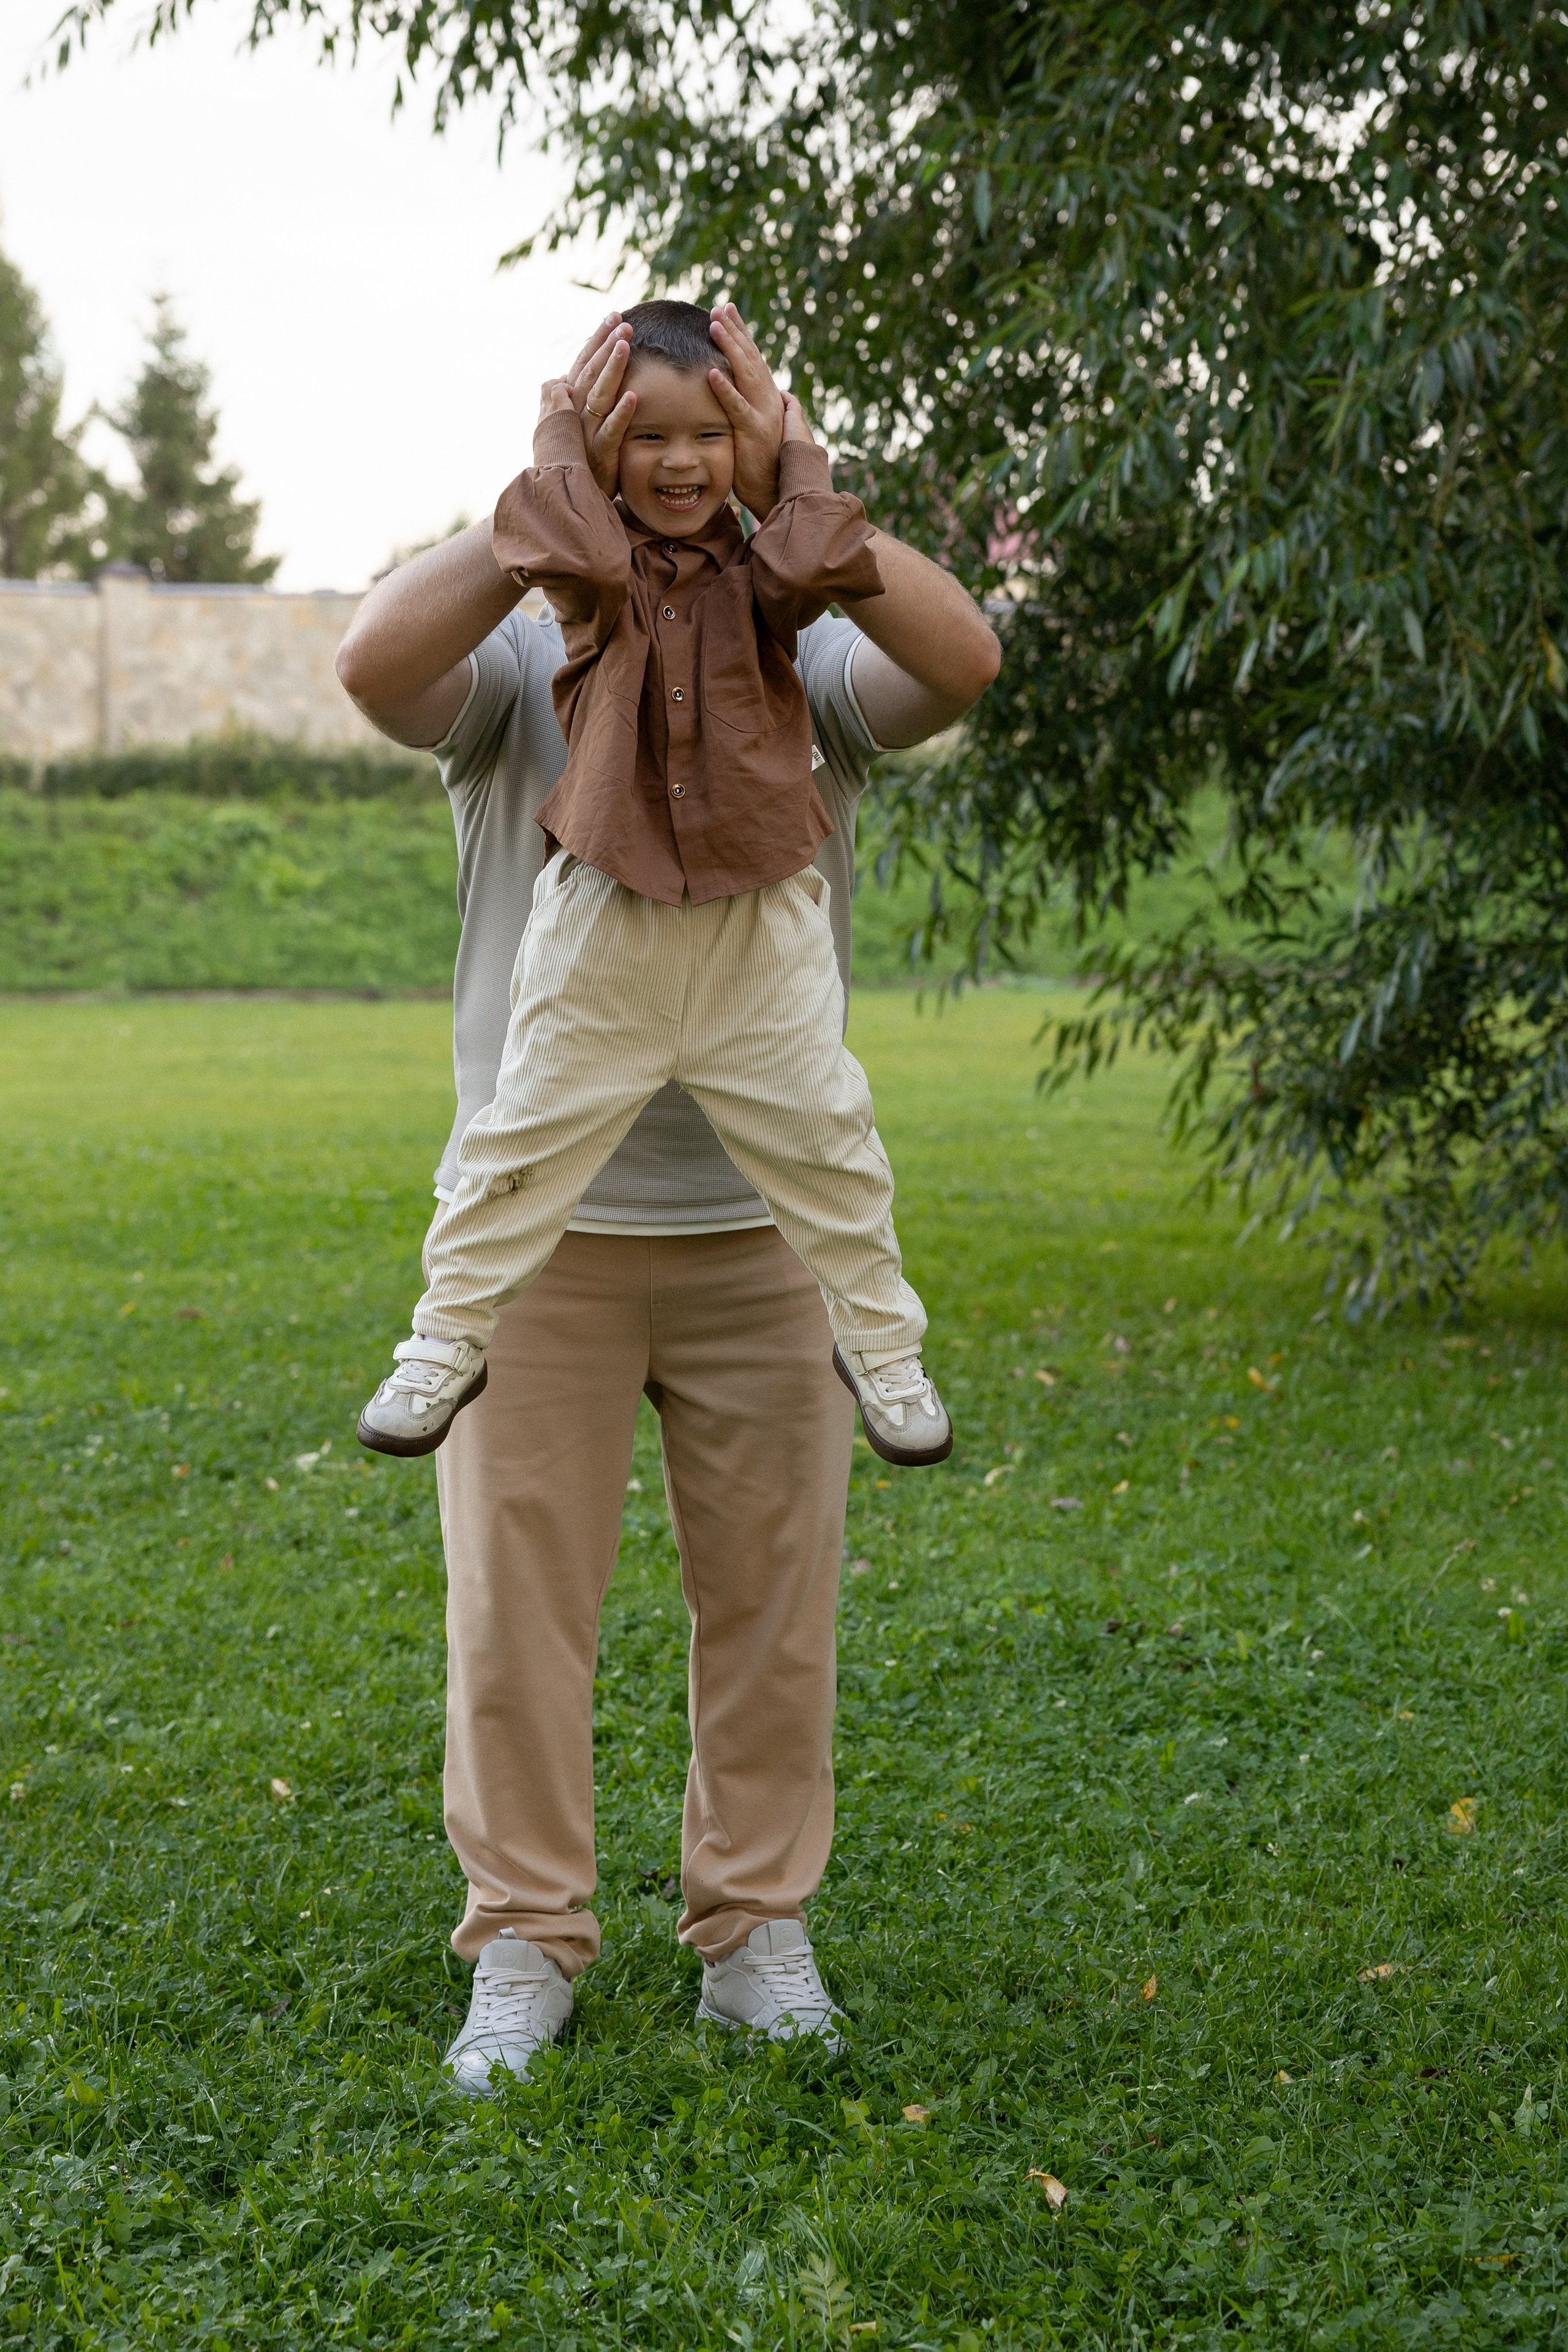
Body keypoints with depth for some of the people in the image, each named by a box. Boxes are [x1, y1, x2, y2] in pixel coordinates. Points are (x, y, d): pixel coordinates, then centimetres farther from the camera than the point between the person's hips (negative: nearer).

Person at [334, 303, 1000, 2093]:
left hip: (762, 1224, 1)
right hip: (537, 1223, -1)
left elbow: (961, 665, -20)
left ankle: (755, 1928, 25)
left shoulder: (810, 670, 0)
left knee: (771, 1599, 10)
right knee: (516, 1601, 5)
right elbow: (375, 664, -23)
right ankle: (524, 1942, 20)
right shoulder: (518, 666, -3)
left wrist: (789, 495, -27)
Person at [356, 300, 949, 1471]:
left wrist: (802, 451, -7)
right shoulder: (598, 573, -2)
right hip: (605, 925, -1)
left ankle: (881, 1343, 25)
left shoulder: (756, 571, 1)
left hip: (763, 927, 1)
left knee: (826, 1144, 8)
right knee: (528, 1139, 6)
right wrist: (560, 430, -12)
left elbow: (817, 564, -22)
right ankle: (449, 1339, 21)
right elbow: (578, 551, -27)